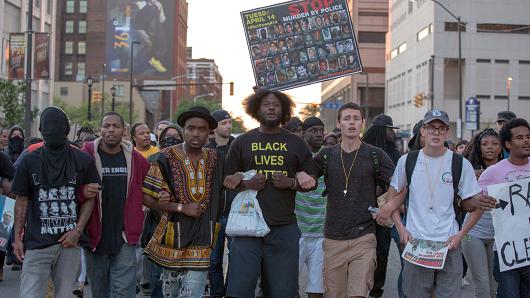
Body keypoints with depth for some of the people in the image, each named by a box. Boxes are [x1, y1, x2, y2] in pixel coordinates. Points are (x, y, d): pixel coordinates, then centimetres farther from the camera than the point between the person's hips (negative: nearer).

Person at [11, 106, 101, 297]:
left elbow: (90, 199, 7)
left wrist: (78, 230, -4)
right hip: (37, 242, 0)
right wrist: (17, 238, 4)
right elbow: (22, 202, 9)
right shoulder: (29, 161, 4)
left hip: (70, 241, 1)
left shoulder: (83, 161, 3)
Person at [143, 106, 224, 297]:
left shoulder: (215, 159, 3)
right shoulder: (167, 158, -7)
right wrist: (181, 207, -16)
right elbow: (147, 198, -7)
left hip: (202, 239, 1)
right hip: (173, 237, -1)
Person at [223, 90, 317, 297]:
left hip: (284, 228, 1)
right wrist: (246, 184, -8)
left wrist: (292, 183, -6)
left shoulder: (296, 144, 13)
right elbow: (226, 180, 11)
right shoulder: (242, 142, 11)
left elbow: (311, 182, 13)